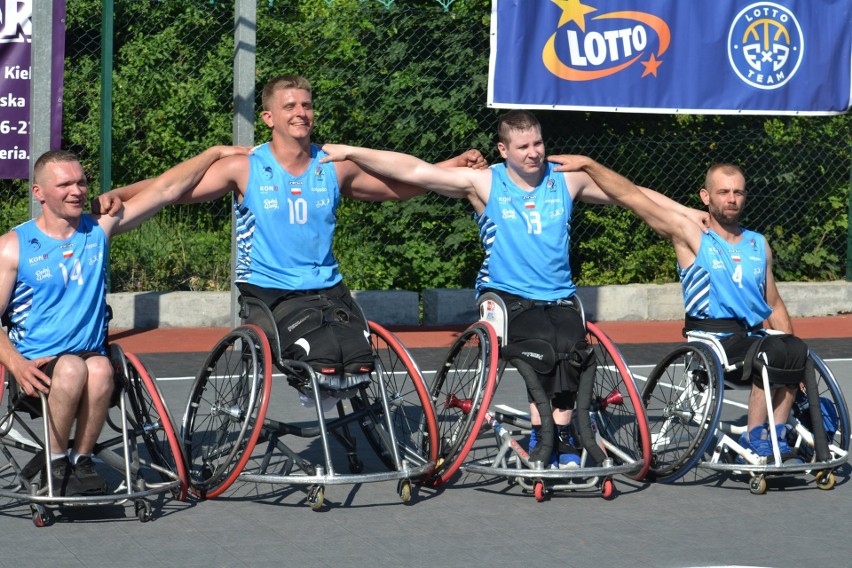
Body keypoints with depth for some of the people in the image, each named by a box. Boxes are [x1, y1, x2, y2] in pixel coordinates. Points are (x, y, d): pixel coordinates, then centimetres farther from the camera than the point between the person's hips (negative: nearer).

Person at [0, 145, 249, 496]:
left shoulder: (99, 229, 8)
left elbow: (165, 189, 8)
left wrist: (216, 152, 5)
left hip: (90, 358, 2)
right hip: (37, 370, -2)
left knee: (100, 370, -33)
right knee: (72, 367, -35)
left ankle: (82, 459, -14)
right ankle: (55, 464, -16)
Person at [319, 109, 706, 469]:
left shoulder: (567, 181, 11)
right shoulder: (483, 183, 2)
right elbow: (413, 171, -4)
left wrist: (689, 213, 16)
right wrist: (348, 152, -10)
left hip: (559, 297, 2)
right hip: (505, 295, -2)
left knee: (570, 345, -29)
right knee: (542, 343, -32)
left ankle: (561, 434, -11)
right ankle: (542, 433, -15)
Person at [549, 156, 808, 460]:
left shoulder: (758, 244, 19)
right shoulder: (691, 236, 5)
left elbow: (774, 305, 24)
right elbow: (630, 196, -1)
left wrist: (792, 348, 12)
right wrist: (588, 164, -7)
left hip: (755, 337, 5)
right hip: (712, 340, -5)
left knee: (795, 349, -27)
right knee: (773, 352, -31)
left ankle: (777, 435, -16)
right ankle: (755, 436, -17)